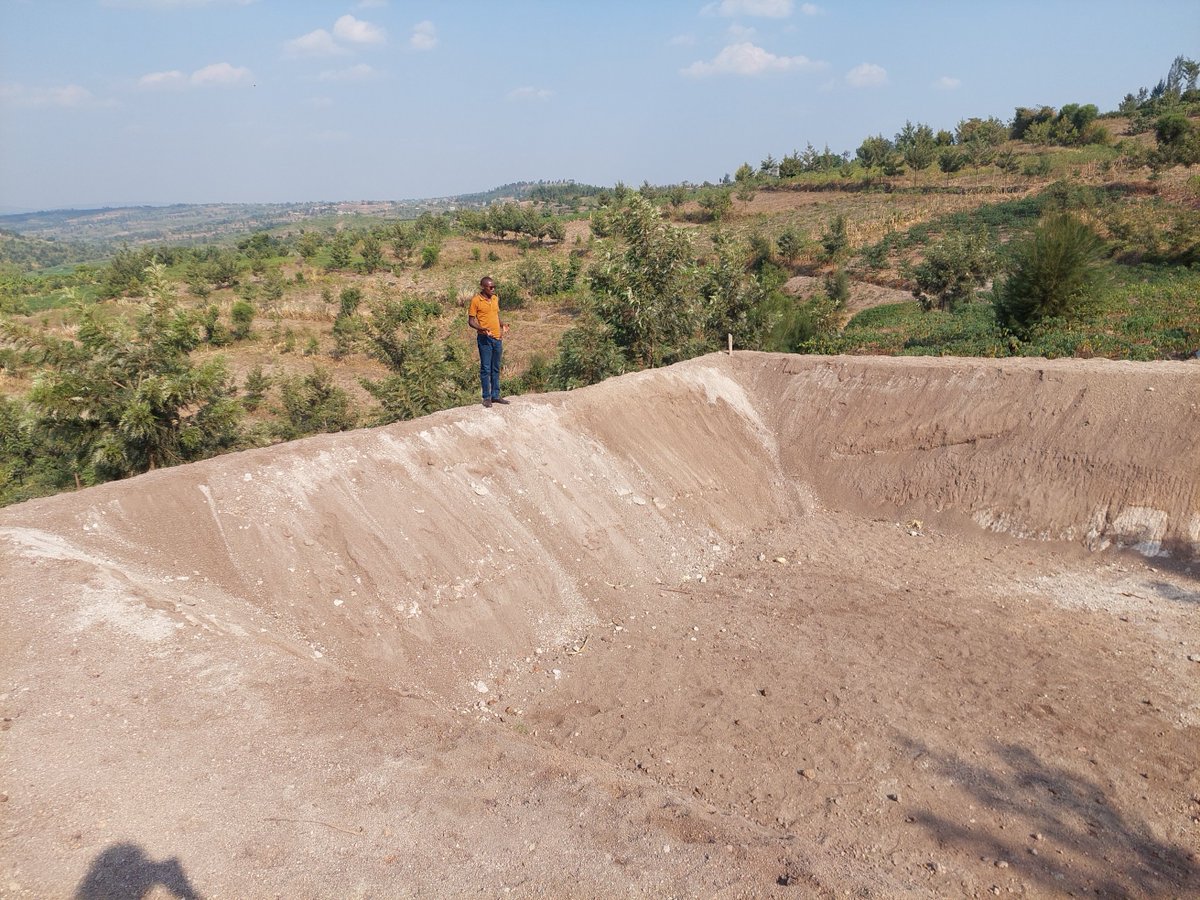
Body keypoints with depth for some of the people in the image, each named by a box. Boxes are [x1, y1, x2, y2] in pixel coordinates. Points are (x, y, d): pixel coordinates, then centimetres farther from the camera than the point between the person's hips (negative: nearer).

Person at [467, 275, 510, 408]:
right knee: (485, 368, -1)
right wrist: (482, 329, -23)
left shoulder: (495, 299, 10)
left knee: (496, 369, 11)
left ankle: (495, 395, 18)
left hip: (497, 338, 6)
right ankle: (487, 397, 5)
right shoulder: (476, 300, -8)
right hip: (484, 339, -6)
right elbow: (471, 321, -6)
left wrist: (502, 325, 2)